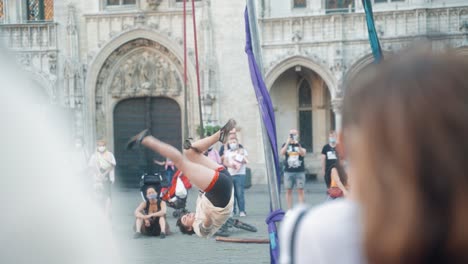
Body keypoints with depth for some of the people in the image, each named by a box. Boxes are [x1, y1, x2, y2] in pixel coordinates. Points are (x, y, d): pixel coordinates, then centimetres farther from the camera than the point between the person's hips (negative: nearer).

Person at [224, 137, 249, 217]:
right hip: (230, 175, 3)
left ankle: (242, 211, -9)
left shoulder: (242, 151, 10)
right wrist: (230, 165, -12)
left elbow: (246, 161, 1)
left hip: (240, 174, -3)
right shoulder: (227, 152, 17)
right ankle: (232, 210, 5)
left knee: (240, 193, -10)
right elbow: (225, 162, 7)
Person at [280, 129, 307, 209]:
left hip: (300, 171, -1)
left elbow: (303, 154, -12)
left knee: (300, 190, -2)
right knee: (289, 191, 3)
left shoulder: (300, 145, 6)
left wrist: (297, 144, -25)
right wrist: (288, 143, -19)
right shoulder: (285, 145, 8)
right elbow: (282, 153, -10)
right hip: (288, 171, 1)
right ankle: (289, 210, 8)